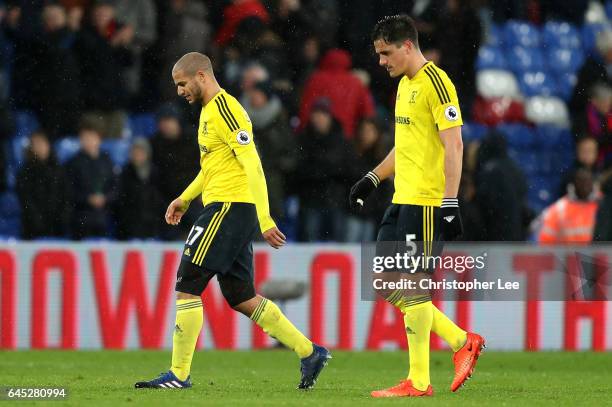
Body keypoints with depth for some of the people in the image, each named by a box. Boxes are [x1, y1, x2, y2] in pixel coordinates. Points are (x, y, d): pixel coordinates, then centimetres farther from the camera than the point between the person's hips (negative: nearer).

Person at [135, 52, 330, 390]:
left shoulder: (224, 108, -13)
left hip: (229, 208, -10)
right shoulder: (210, 109, 19)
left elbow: (252, 165, -18)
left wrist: (264, 220, -22)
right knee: (241, 297, 11)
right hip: (231, 210, 10)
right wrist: (185, 199, 25)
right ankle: (310, 353, 14)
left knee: (187, 286, -8)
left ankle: (179, 374, -5)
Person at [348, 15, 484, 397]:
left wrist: (450, 202, -22)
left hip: (426, 202, -10)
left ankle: (419, 381, -1)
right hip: (402, 200, 10)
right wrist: (372, 179, 24)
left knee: (413, 287, -7)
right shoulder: (404, 84, 17)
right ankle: (462, 341, 15)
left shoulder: (435, 82, -12)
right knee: (386, 283, 9)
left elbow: (453, 144, -18)